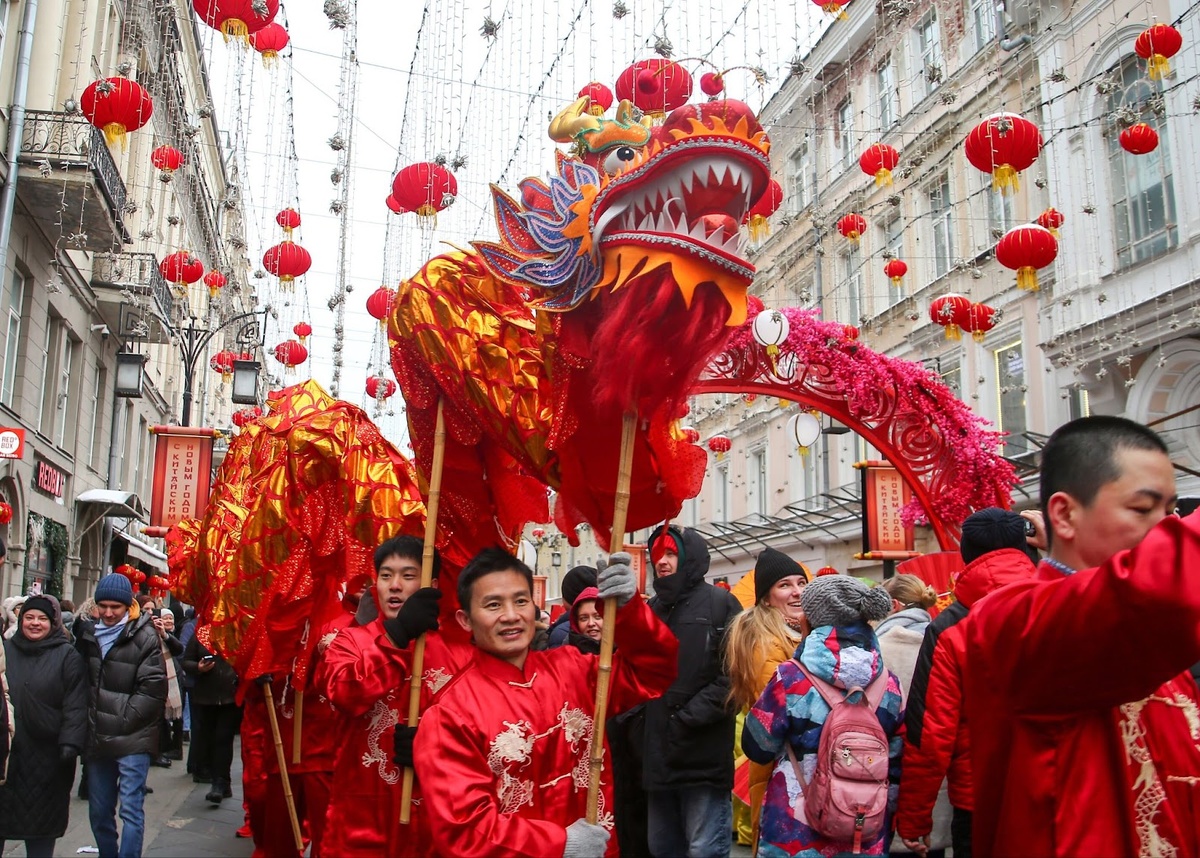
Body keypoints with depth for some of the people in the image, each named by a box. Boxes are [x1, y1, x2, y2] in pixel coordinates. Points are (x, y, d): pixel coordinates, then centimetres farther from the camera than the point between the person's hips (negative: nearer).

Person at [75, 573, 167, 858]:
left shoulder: (145, 637, -8)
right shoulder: (88, 634, 9)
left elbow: (153, 688, -12)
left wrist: (122, 721, -14)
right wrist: (88, 722, 9)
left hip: (132, 740, -6)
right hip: (98, 739, 6)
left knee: (131, 810, -6)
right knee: (99, 812, 15)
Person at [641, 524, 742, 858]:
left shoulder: (721, 603, -3)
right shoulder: (651, 608, 14)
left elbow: (733, 676, -12)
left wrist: (685, 720, -15)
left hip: (704, 758, -6)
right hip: (658, 756, 6)